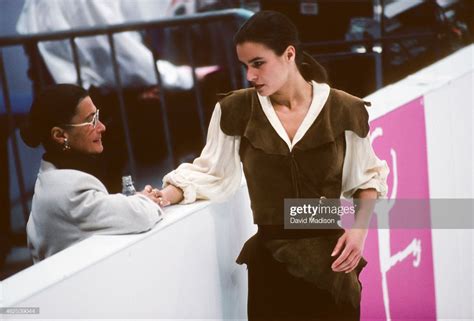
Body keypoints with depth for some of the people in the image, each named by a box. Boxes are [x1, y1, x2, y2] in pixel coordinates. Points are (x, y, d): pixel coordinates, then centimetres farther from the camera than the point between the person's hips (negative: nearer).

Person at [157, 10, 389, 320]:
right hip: (270, 260, 1)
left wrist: (360, 227, -8)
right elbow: (209, 173, 4)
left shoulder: (343, 110, -5)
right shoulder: (237, 110, -3)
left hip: (331, 259, 0)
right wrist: (161, 199, -10)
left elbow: (367, 177, 6)